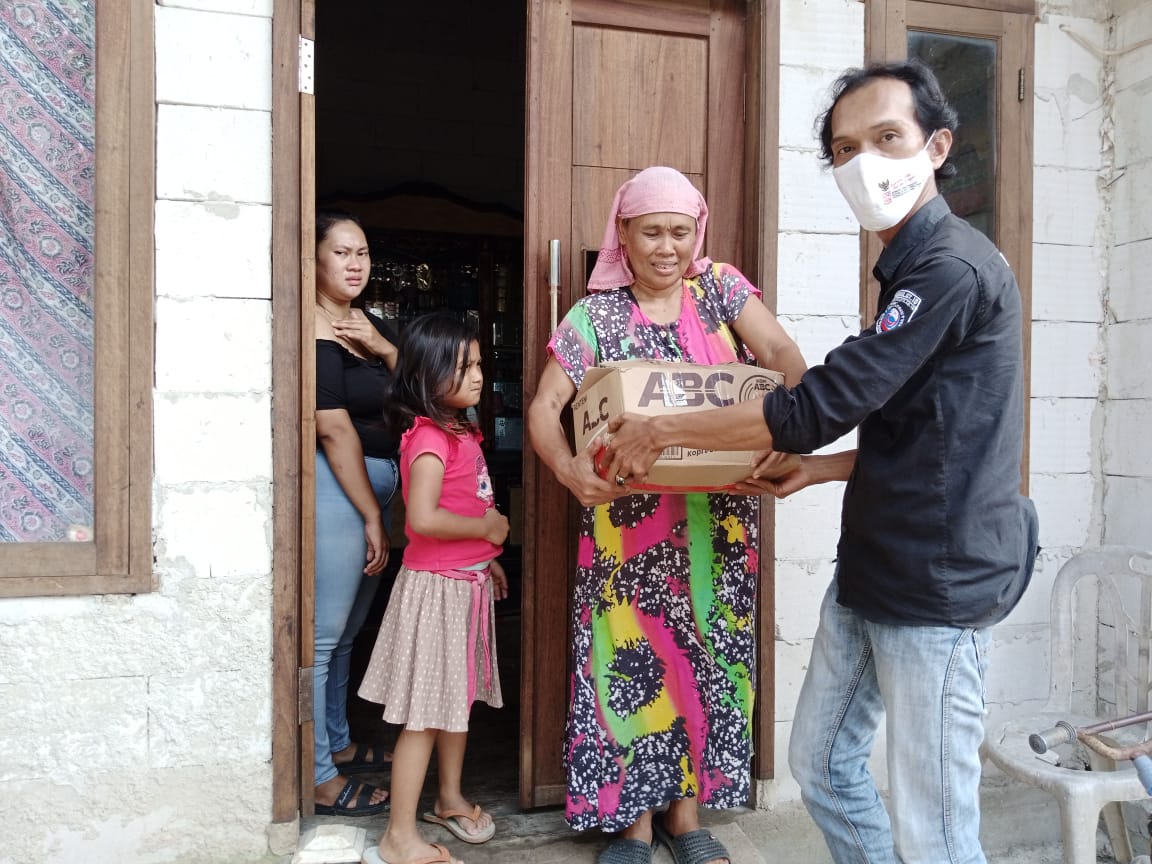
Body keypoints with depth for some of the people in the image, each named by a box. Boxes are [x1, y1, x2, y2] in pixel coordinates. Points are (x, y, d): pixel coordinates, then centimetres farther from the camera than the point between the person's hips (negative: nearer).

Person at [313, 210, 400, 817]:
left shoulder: (371, 326, 14)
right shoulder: (314, 333, -12)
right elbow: (336, 430, -16)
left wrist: (385, 349, -6)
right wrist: (373, 517, -15)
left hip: (376, 482, 9)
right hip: (335, 486, -9)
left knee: (347, 631, 18)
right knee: (322, 635, -2)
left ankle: (338, 744, 32)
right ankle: (319, 780, 8)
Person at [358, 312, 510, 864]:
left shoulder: (459, 430, 10)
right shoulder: (429, 437, -20)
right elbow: (423, 517, -31)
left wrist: (487, 558, 17)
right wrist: (486, 527, -18)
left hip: (466, 581, 9)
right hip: (436, 586, -9)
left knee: (458, 698, 21)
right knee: (425, 713, -1)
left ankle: (450, 799, 39)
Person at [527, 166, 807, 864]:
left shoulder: (721, 287, 4)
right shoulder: (595, 316, 0)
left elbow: (781, 352, -7)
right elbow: (544, 407, -6)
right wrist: (568, 468, -26)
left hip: (717, 521, 2)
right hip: (629, 524, -1)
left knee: (708, 656, 9)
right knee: (635, 659, 4)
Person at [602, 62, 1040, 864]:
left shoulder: (952, 269, -18)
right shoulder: (913, 268, 14)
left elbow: (819, 406, -22)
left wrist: (659, 431, -12)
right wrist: (822, 468, 12)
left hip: (937, 583, -9)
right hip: (871, 573, 10)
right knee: (820, 764, 18)